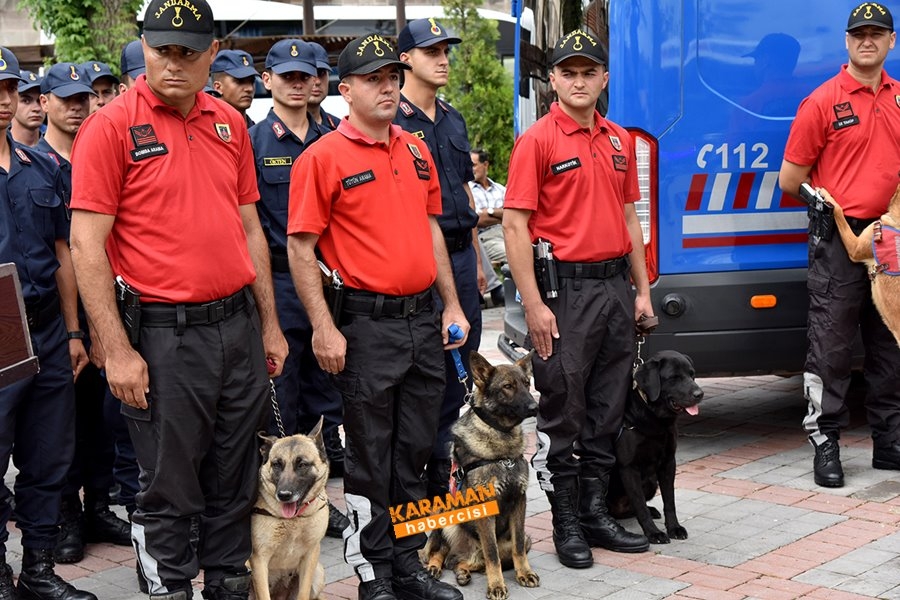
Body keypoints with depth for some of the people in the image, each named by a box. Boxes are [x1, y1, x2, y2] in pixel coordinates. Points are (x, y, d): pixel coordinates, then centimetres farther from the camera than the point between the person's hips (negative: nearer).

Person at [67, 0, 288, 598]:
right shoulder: (111, 127, -8)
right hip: (164, 335, -5)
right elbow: (87, 244, -10)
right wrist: (117, 350, -14)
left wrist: (270, 323, 15)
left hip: (240, 323, 5)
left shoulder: (231, 124, 9)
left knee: (236, 479, 15)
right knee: (170, 488, 5)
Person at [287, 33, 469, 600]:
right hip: (367, 324, -6)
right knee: (371, 457, 3)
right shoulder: (323, 157, -8)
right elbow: (300, 248, -10)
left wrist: (452, 304, 14)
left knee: (414, 451, 14)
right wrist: (324, 329, -15)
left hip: (423, 319, 6)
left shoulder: (417, 150, 12)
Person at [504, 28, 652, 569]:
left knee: (608, 409, 12)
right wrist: (533, 304, -17)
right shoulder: (538, 141, -7)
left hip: (616, 284, 6)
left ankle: (596, 512, 24)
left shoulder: (620, 141, 13)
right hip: (565, 287, -6)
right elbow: (515, 225, -11)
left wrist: (642, 291, 13)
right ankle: (566, 524, 12)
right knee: (563, 412, 1)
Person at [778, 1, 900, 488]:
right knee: (831, 347, -1)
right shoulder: (823, 102, -6)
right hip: (839, 239, -6)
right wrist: (832, 201, 4)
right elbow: (790, 180, -4)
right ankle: (825, 443, 7)